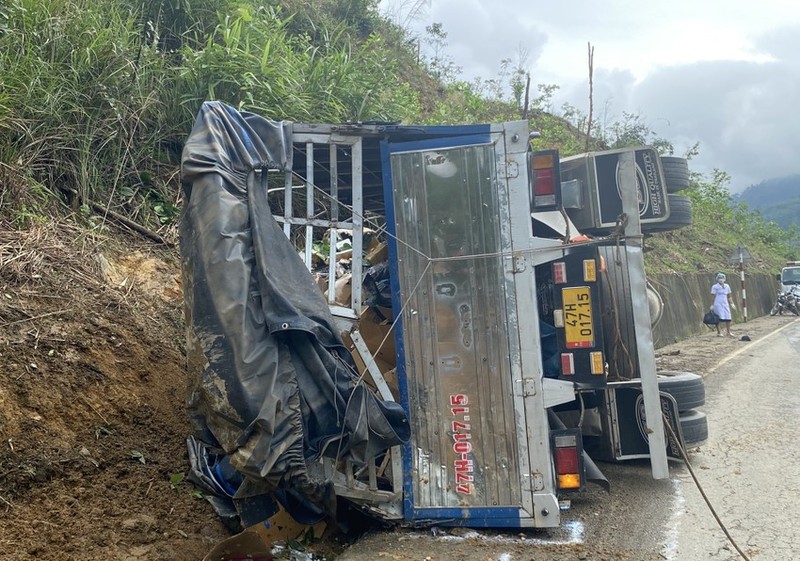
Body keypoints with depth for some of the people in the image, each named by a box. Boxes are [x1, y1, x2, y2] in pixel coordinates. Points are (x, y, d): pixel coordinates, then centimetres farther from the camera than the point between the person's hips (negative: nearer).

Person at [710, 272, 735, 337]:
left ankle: (728, 332, 16)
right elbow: (713, 296, -6)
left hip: (725, 304, 5)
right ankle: (718, 333, 7)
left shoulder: (727, 286, 11)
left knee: (728, 318, 4)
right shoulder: (715, 287, -5)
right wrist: (712, 305, -9)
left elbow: (729, 296, 17)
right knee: (718, 319, -3)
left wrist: (732, 304, 11)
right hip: (718, 304, -5)